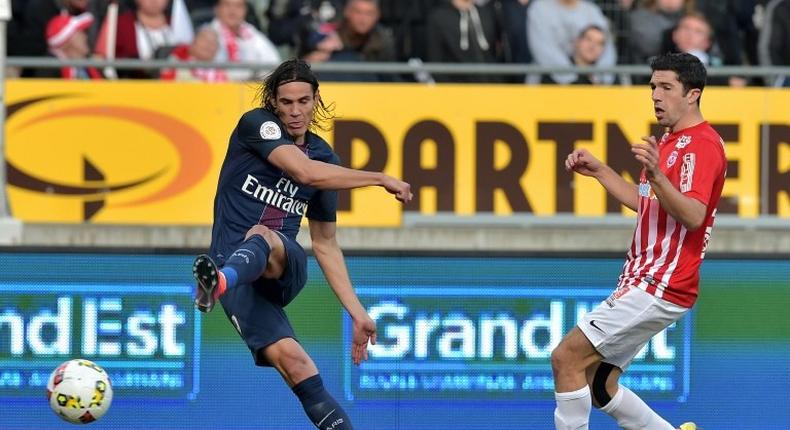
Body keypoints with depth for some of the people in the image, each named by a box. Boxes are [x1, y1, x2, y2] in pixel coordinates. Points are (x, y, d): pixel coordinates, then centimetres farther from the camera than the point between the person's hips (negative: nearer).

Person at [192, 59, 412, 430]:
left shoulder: (325, 159, 15)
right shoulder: (256, 124, 1)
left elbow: (325, 245, 22)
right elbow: (305, 172, -16)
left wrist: (357, 312, 17)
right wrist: (381, 179, -7)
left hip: (284, 267, 1)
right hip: (236, 267, -1)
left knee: (261, 238, -39)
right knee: (289, 358, -29)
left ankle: (220, 282, -72)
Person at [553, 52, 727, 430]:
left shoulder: (702, 145, -13)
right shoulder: (671, 141, 19)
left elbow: (694, 216, -27)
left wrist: (655, 175, -40)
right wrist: (599, 170, 27)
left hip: (661, 286, -10)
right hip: (644, 281, 10)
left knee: (566, 357, -15)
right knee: (599, 388, 10)